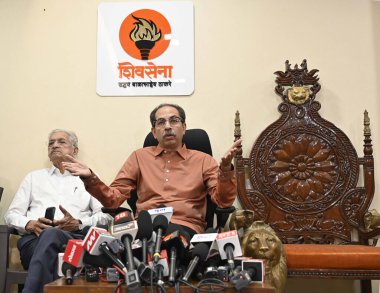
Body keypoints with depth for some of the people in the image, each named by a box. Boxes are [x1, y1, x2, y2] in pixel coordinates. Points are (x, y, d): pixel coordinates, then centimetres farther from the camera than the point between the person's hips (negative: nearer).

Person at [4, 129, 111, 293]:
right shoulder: (34, 177, 30)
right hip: (34, 238, 2)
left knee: (50, 234, -39)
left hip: (74, 236, -1)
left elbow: (105, 215, 11)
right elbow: (11, 214, 21)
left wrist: (78, 223, -8)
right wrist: (29, 224, -3)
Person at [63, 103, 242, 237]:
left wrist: (225, 169, -14)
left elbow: (223, 201, 3)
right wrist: (90, 178, -3)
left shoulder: (203, 160, 15)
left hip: (184, 227, -1)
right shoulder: (140, 157, 20)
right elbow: (113, 198, 15)